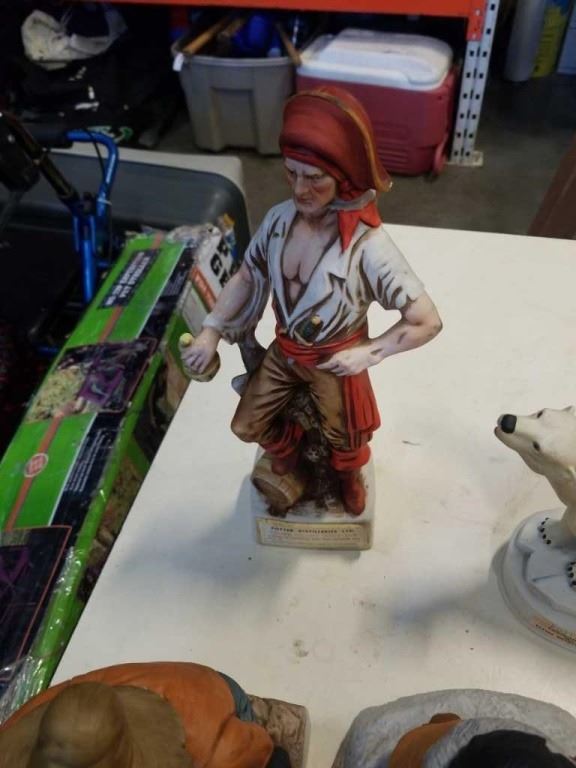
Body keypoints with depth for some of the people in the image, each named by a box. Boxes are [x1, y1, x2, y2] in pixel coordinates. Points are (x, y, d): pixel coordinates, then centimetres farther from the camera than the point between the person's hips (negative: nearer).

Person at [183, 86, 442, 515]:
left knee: (341, 437, 22)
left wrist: (367, 353, -29)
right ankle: (287, 453, 55)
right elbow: (247, 277, -1)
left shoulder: (369, 247, -33)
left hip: (335, 362, -4)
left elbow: (428, 322, -28)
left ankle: (350, 475, 59)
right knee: (247, 426, 19)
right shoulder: (280, 218, -17)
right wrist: (212, 331, -10)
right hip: (283, 352, 5)